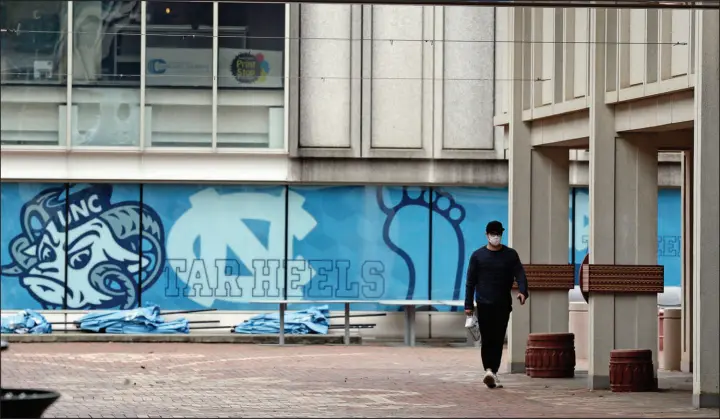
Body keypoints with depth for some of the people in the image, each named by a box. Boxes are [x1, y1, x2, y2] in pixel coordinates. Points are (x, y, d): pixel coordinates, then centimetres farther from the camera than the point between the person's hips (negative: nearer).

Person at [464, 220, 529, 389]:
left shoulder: (510, 255, 6)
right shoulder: (477, 256, 4)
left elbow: (520, 274, -3)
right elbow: (470, 281, 5)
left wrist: (523, 291, -23)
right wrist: (468, 304, 0)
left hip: (503, 305, 2)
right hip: (484, 305, -2)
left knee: (498, 340, 3)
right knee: (487, 339, -9)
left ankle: (493, 372, 10)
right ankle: (489, 370, -17)